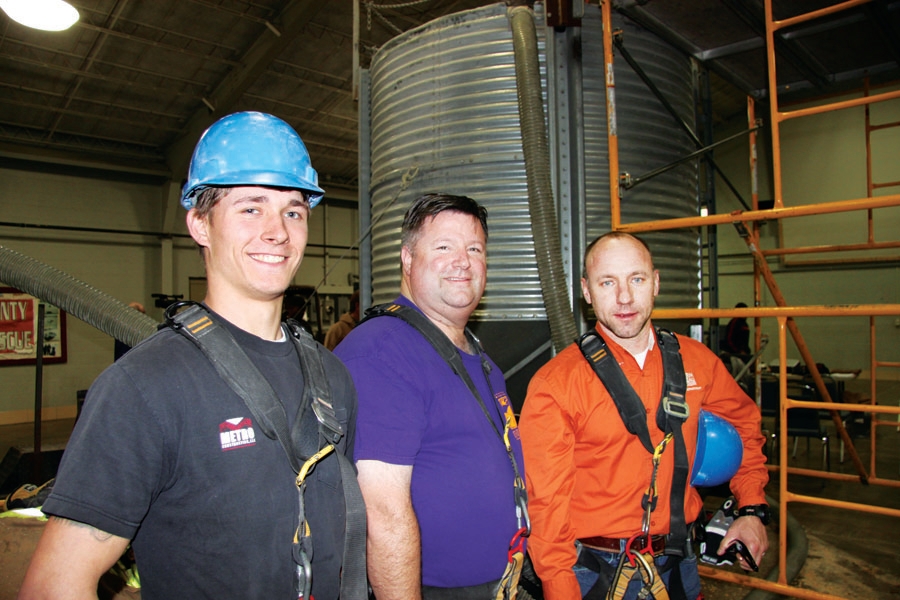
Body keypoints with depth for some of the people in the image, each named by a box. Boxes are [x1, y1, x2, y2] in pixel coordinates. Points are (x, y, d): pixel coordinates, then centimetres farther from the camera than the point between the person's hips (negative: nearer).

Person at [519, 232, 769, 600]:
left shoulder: (695, 361, -3)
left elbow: (744, 422, 15)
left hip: (679, 566, 5)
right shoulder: (555, 384, -18)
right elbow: (547, 506, -16)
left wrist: (753, 509, 9)